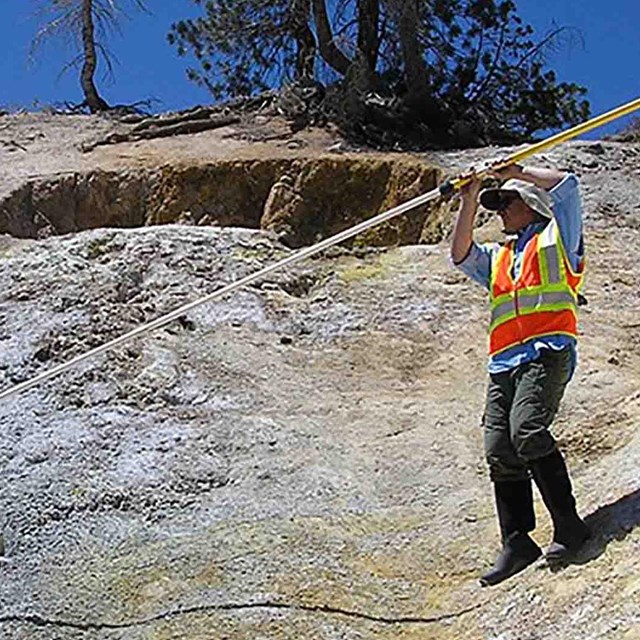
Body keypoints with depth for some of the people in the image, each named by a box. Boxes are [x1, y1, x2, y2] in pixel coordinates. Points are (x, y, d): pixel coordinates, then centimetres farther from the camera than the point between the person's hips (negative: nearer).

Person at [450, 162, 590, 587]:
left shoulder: (557, 237, 16)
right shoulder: (498, 258, 31)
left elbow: (566, 184, 6)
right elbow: (461, 256, 16)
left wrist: (516, 172, 14)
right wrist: (470, 204, 11)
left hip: (547, 350, -6)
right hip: (504, 362, 7)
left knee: (527, 431, -26)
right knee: (500, 452, -5)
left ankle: (569, 526, -21)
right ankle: (517, 543, -1)